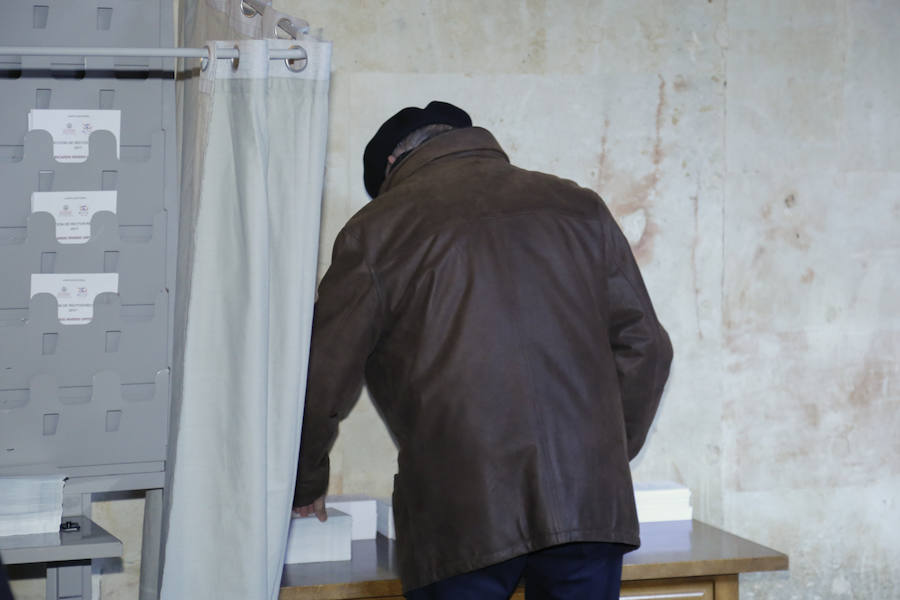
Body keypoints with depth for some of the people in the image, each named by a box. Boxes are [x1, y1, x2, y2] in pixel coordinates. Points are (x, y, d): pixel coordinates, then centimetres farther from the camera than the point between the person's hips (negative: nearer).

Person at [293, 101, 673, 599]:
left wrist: (306, 491, 21)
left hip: (459, 512, -3)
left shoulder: (375, 230, 5)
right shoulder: (578, 207, 16)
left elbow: (323, 384, 5)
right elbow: (645, 348, 14)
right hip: (588, 504, 3)